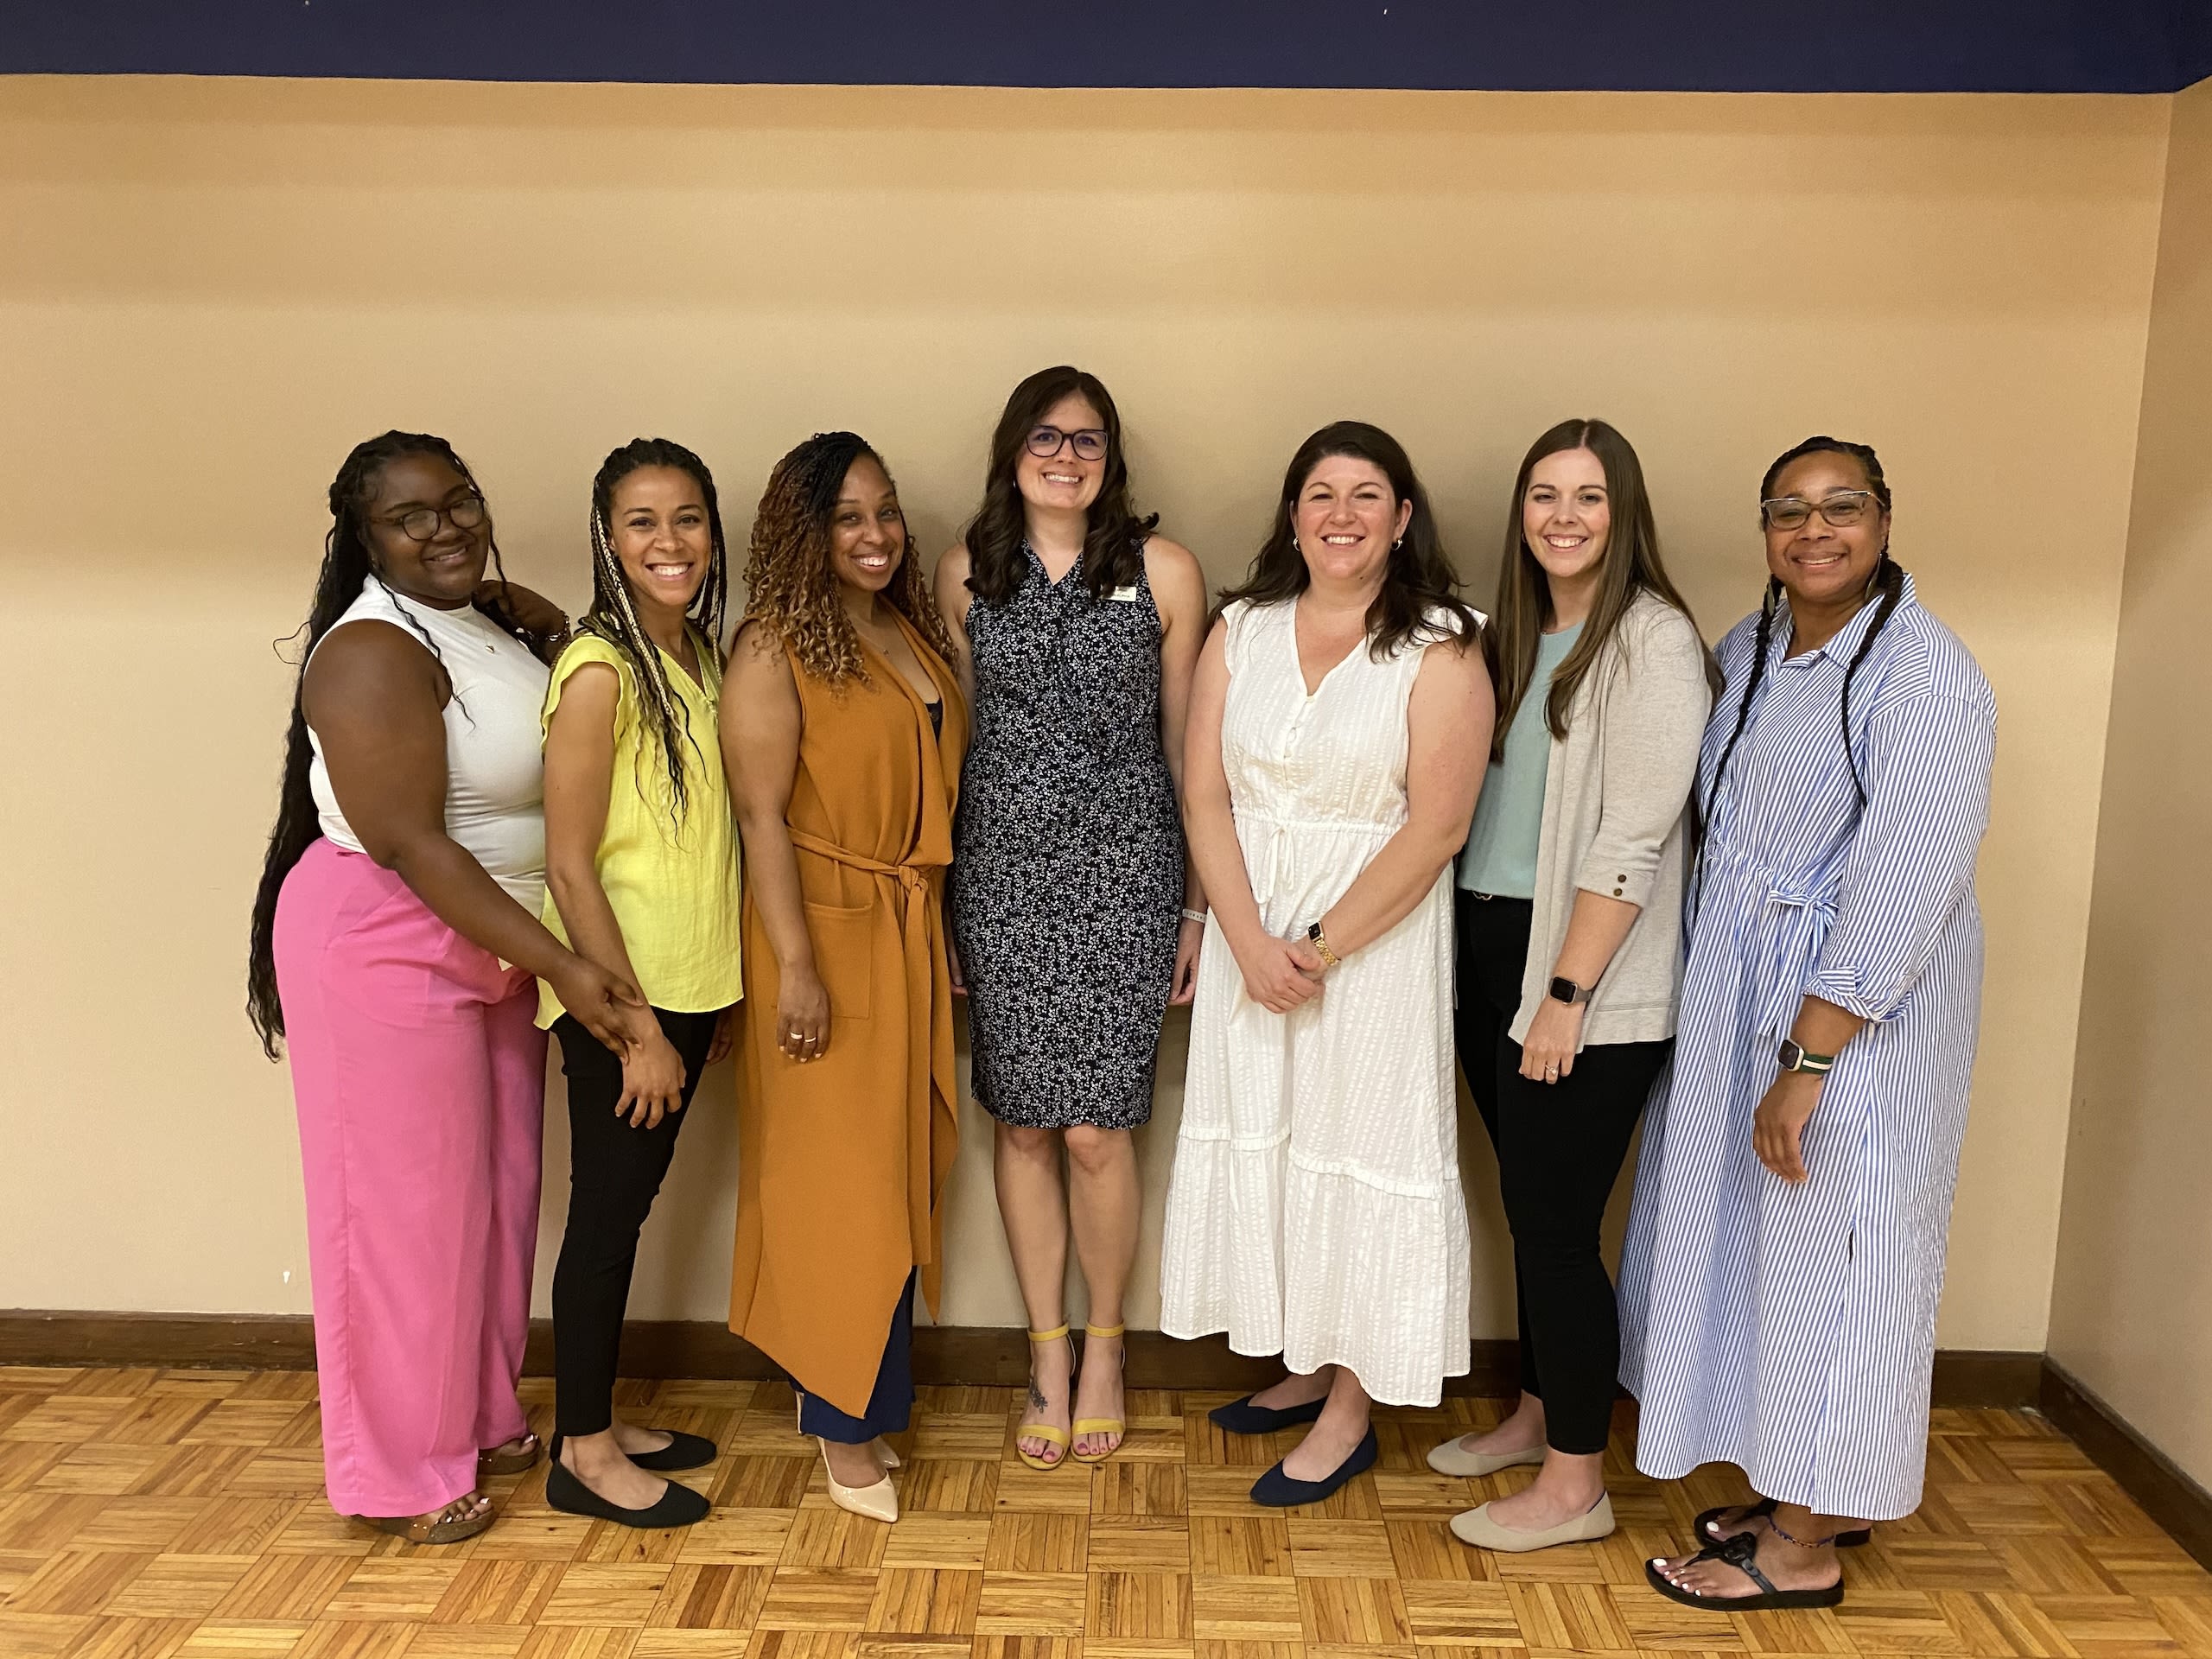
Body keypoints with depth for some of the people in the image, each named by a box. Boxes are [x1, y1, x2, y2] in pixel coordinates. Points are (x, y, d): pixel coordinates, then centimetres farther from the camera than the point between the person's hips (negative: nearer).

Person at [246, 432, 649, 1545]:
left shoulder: (492, 619, 6)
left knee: (494, 1192, 15)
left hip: (488, 944, 8)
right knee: (406, 1204, 2)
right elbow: (406, 843, -25)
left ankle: (481, 1421, 32)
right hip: (386, 949, -8)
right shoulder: (375, 651, -19)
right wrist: (561, 966, -26)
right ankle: (400, 1473, 18)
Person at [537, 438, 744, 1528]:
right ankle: (582, 1452, 23)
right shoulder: (598, 672, -17)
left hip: (685, 982, 7)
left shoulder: (700, 651, 7)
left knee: (629, 1201, 17)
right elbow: (570, 866, -18)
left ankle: (599, 1422, 33)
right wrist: (635, 1028, -18)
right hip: (615, 993, -7)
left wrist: (717, 991, 13)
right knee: (607, 1209, 5)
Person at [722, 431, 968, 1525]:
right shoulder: (775, 652, -11)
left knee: (905, 1167, 13)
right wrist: (796, 967, -19)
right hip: (827, 932, -7)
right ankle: (847, 1424, 15)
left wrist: (949, 932, 13)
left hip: (915, 933, 7)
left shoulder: (914, 630, 10)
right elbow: (762, 818, -15)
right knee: (842, 1178, 0)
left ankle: (866, 1398, 29)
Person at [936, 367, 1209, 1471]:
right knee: (1019, 1120, 7)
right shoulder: (967, 573, 6)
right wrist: (937, 887, 10)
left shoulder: (1163, 571, -1)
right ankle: (1048, 1357, 26)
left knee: (1096, 1127, -3)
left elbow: (1186, 743, 2)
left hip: (1122, 865, -2)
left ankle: (1103, 1348, 23)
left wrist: (1200, 903, 1)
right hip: (1000, 864, 2)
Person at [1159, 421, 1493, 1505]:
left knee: (1362, 1150, 4)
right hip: (1250, 934, 5)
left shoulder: (1439, 649, -8)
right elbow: (1205, 795, -1)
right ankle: (1305, 1367, 33)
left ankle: (1351, 1409, 22)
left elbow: (1437, 826, -14)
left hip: (1376, 935, -4)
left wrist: (1322, 946, -15)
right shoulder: (1240, 631, 4)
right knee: (1261, 1138, 12)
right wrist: (1250, 940, -12)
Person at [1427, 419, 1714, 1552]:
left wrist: (1567, 993, -17)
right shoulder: (1512, 636, 13)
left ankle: (1576, 1483, 16)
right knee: (1529, 1207, 17)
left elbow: (1633, 839, -16)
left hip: (1588, 979, -7)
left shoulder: (1652, 639, -10)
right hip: (1490, 950, 7)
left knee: (1555, 1223, 0)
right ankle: (1535, 1414, 34)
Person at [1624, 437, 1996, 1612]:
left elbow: (1903, 890, -22)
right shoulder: (1747, 650, 7)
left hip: (1858, 1017, -7)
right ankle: (1798, 1490, 34)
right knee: (1750, 1234, 15)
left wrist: (1807, 1061, -22)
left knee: (1829, 1250, 3)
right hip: (1736, 993, 8)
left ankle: (1804, 1550, 20)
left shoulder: (1924, 677, -17)